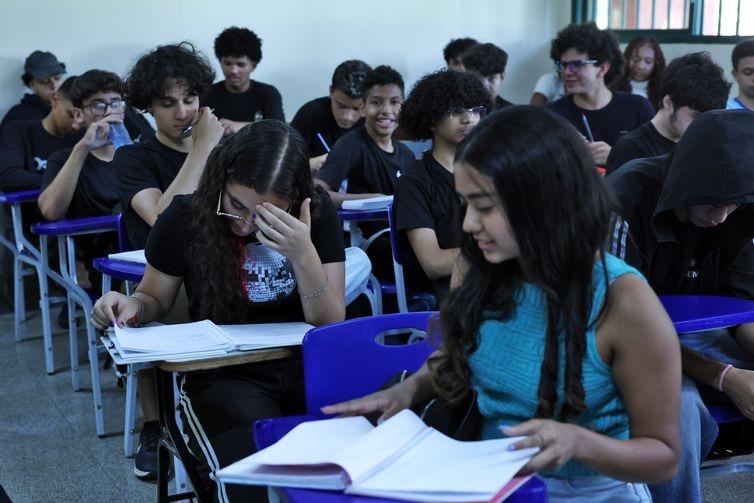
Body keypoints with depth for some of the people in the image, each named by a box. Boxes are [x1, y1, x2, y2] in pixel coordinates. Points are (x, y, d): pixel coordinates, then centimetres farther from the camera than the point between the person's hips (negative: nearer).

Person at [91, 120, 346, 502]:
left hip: (305, 368, 2)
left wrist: (304, 255, -21)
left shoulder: (317, 214, -3)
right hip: (221, 375, -1)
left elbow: (331, 326, -4)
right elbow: (155, 300, 12)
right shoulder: (185, 218, -5)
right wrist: (131, 305, -12)